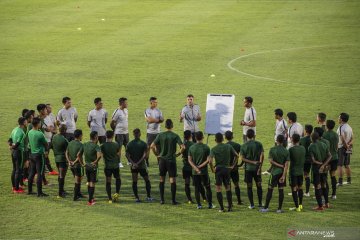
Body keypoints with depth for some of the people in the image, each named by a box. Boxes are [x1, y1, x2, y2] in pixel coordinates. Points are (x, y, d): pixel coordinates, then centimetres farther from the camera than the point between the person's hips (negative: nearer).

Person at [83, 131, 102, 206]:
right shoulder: (95, 146, -16)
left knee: (89, 183, 19)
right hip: (93, 166, -6)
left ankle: (91, 198, 30)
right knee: (92, 183, 0)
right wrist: (96, 161, -18)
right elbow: (99, 155, -32)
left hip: (86, 166, 6)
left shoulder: (85, 145, 3)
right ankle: (90, 201, 0)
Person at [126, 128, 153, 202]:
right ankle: (148, 197, 9)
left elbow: (127, 155, -7)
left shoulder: (129, 144, 0)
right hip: (142, 166, -2)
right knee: (147, 180, 11)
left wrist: (133, 163, -12)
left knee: (134, 182, 6)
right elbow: (144, 155, -17)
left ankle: (136, 198, 1)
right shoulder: (143, 144, -7)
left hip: (133, 166, 2)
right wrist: (138, 163, -16)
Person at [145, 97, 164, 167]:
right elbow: (149, 119, -18)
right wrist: (158, 120, -7)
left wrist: (153, 120, -17)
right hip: (150, 132, -3)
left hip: (157, 131, 3)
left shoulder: (158, 110, 7)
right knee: (148, 147, 0)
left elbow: (162, 120, -2)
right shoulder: (147, 110, -5)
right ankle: (146, 161, 6)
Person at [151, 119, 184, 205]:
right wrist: (178, 154, -1)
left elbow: (152, 146, -5)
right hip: (172, 160, -2)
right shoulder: (175, 136, -7)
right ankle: (173, 200, 1)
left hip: (162, 159, 2)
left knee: (162, 179, 13)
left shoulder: (160, 135, -1)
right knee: (173, 180, 2)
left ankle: (162, 199, 12)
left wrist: (157, 155, 4)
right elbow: (182, 147, -16)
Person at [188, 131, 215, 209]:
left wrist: (196, 168, -10)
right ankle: (210, 204, 11)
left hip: (195, 172, 2)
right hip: (204, 171, -2)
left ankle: (199, 204, 6)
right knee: (208, 188, 10)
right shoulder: (206, 147, -8)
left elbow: (190, 160, -3)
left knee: (197, 188, 8)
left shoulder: (191, 148, 0)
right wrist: (200, 166, -7)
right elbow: (208, 160, -12)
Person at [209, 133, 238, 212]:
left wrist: (212, 169, -7)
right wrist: (233, 165, 10)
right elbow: (236, 155, 3)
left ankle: (221, 208, 0)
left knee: (218, 190, 3)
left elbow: (210, 160, -21)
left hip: (218, 169, -3)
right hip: (227, 169, 3)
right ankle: (230, 206, 12)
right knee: (228, 188, 15)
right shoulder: (228, 146, 2)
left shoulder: (213, 149, -8)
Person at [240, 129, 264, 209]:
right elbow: (262, 155, -11)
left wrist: (253, 162, -9)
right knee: (259, 185, 12)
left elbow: (242, 158, -9)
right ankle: (260, 203, 14)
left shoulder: (244, 146, -3)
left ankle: (252, 204, 4)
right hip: (257, 168, 1)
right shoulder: (258, 144, -3)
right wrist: (260, 166, -10)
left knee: (249, 187, 5)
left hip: (248, 168, -1)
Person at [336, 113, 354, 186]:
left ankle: (340, 181, -10)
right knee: (347, 165, 16)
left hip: (341, 147, -8)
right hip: (348, 149, 8)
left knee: (339, 165, -6)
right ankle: (349, 180, 22)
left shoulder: (341, 127, -16)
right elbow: (352, 138, 8)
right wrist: (349, 144, -6)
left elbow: (342, 138, -23)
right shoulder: (349, 127, 10)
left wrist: (346, 146, -13)